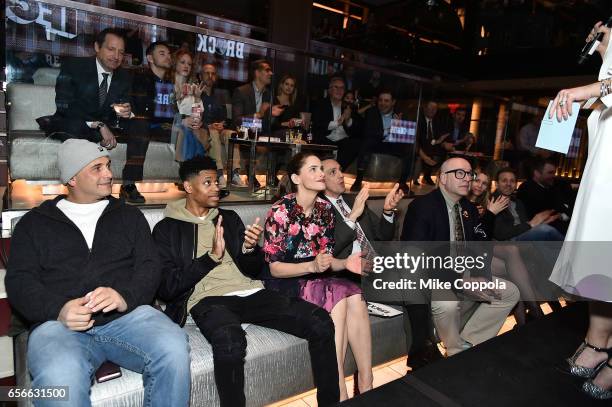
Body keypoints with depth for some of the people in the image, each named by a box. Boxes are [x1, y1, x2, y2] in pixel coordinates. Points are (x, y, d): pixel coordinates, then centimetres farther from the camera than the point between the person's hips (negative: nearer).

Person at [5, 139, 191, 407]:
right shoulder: (34, 223, 18)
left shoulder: (129, 216, 20)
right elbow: (19, 280, 8)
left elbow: (149, 266, 9)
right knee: (59, 378, -36)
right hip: (58, 321, -1)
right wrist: (58, 309, -13)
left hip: (128, 315, 1)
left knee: (174, 350, -30)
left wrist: (126, 297, -14)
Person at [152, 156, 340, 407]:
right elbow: (167, 288, -3)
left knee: (320, 322, -17)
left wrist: (250, 248, -6)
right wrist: (212, 256, -11)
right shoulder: (167, 229, 7)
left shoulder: (229, 218, 20)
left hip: (249, 292, 5)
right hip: (206, 299, -4)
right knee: (230, 340, -41)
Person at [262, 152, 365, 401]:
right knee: (338, 295, -29)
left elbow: (326, 259, 6)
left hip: (316, 278, 5)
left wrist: (345, 264, -16)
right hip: (285, 283, -5)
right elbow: (274, 268, -14)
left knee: (355, 296, -24)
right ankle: (339, 390, -20)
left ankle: (366, 383, -19)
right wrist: (312, 266, -29)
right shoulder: (280, 211, -14)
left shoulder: (325, 209, 3)